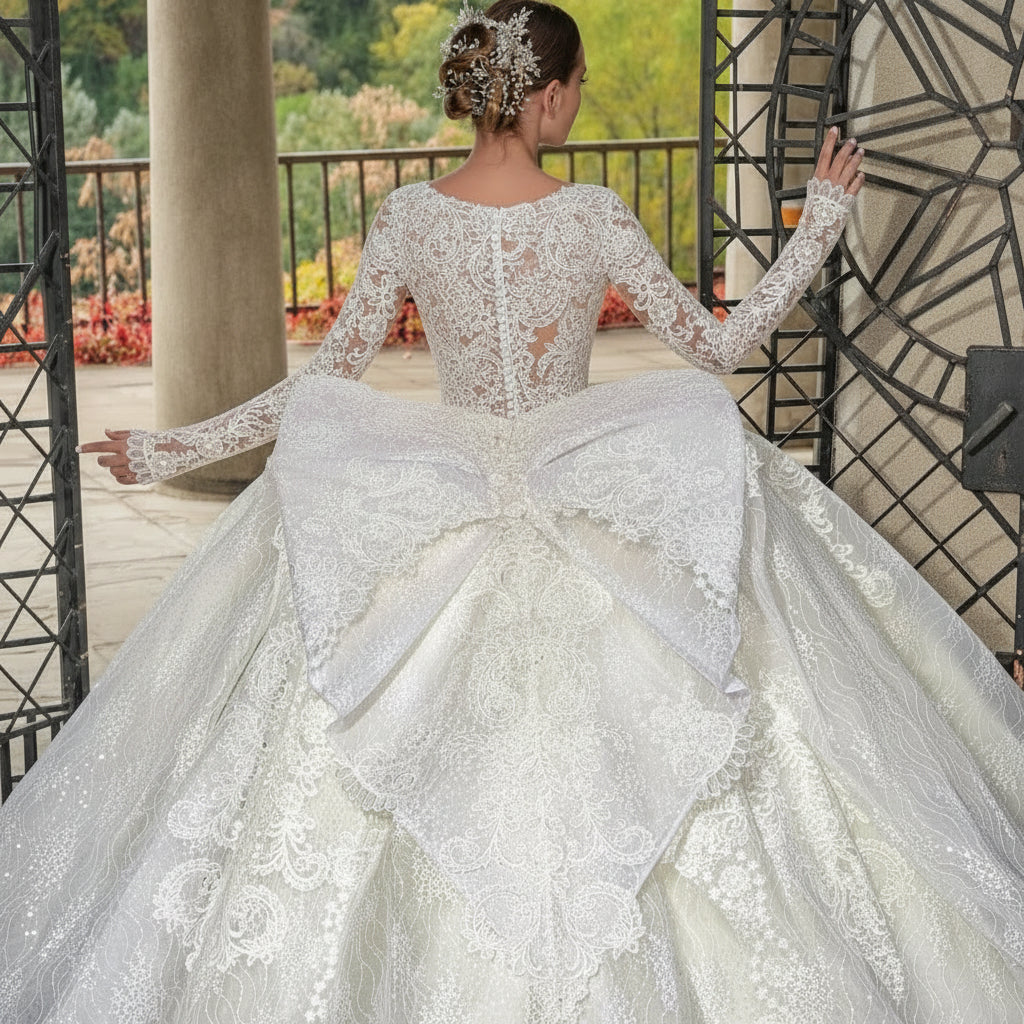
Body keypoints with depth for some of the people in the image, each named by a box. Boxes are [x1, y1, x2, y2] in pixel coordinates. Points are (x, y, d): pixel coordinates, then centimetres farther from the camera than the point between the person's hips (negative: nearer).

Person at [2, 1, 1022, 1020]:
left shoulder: (407, 216, -7)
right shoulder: (591, 216, -13)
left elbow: (328, 381, -5)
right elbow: (715, 347, -3)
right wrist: (823, 220, 5)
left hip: (444, 503, 2)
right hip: (591, 503, -2)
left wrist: (172, 448, 5)